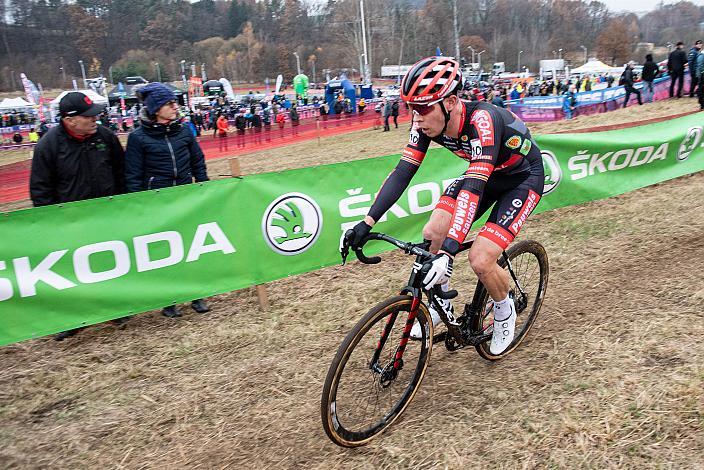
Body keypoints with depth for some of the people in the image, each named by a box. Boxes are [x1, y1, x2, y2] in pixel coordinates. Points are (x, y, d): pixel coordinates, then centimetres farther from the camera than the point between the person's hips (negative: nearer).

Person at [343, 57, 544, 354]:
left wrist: (449, 251, -54)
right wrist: (367, 223, -27)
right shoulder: (427, 121, -18)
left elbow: (473, 189, -46)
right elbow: (403, 172, -19)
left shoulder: (482, 120, -38)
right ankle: (442, 306, 14)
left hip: (522, 177, -6)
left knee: (480, 260, -19)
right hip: (483, 172, 6)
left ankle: (505, 312, 14)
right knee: (432, 234, -9)